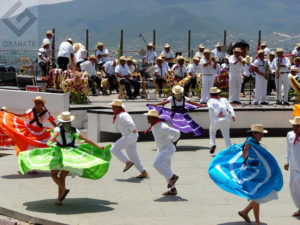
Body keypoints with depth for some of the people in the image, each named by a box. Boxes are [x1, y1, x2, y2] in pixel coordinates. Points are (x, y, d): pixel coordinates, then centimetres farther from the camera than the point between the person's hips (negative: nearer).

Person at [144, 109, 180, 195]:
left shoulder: (162, 127, -24)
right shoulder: (153, 126, 6)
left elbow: (176, 133, -26)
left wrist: (172, 140, -8)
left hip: (168, 149, -10)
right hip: (162, 150, 10)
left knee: (156, 164, -21)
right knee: (165, 170, 9)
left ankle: (172, 177, -7)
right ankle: (173, 190, 14)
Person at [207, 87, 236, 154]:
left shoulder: (210, 101, 15)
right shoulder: (224, 99, 21)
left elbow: (210, 107, -9)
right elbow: (230, 107, 5)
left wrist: (217, 114, -15)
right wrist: (233, 116, -5)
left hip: (215, 120, -1)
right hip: (225, 120, 1)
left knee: (212, 131, 27)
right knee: (226, 136, 9)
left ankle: (213, 144, 10)